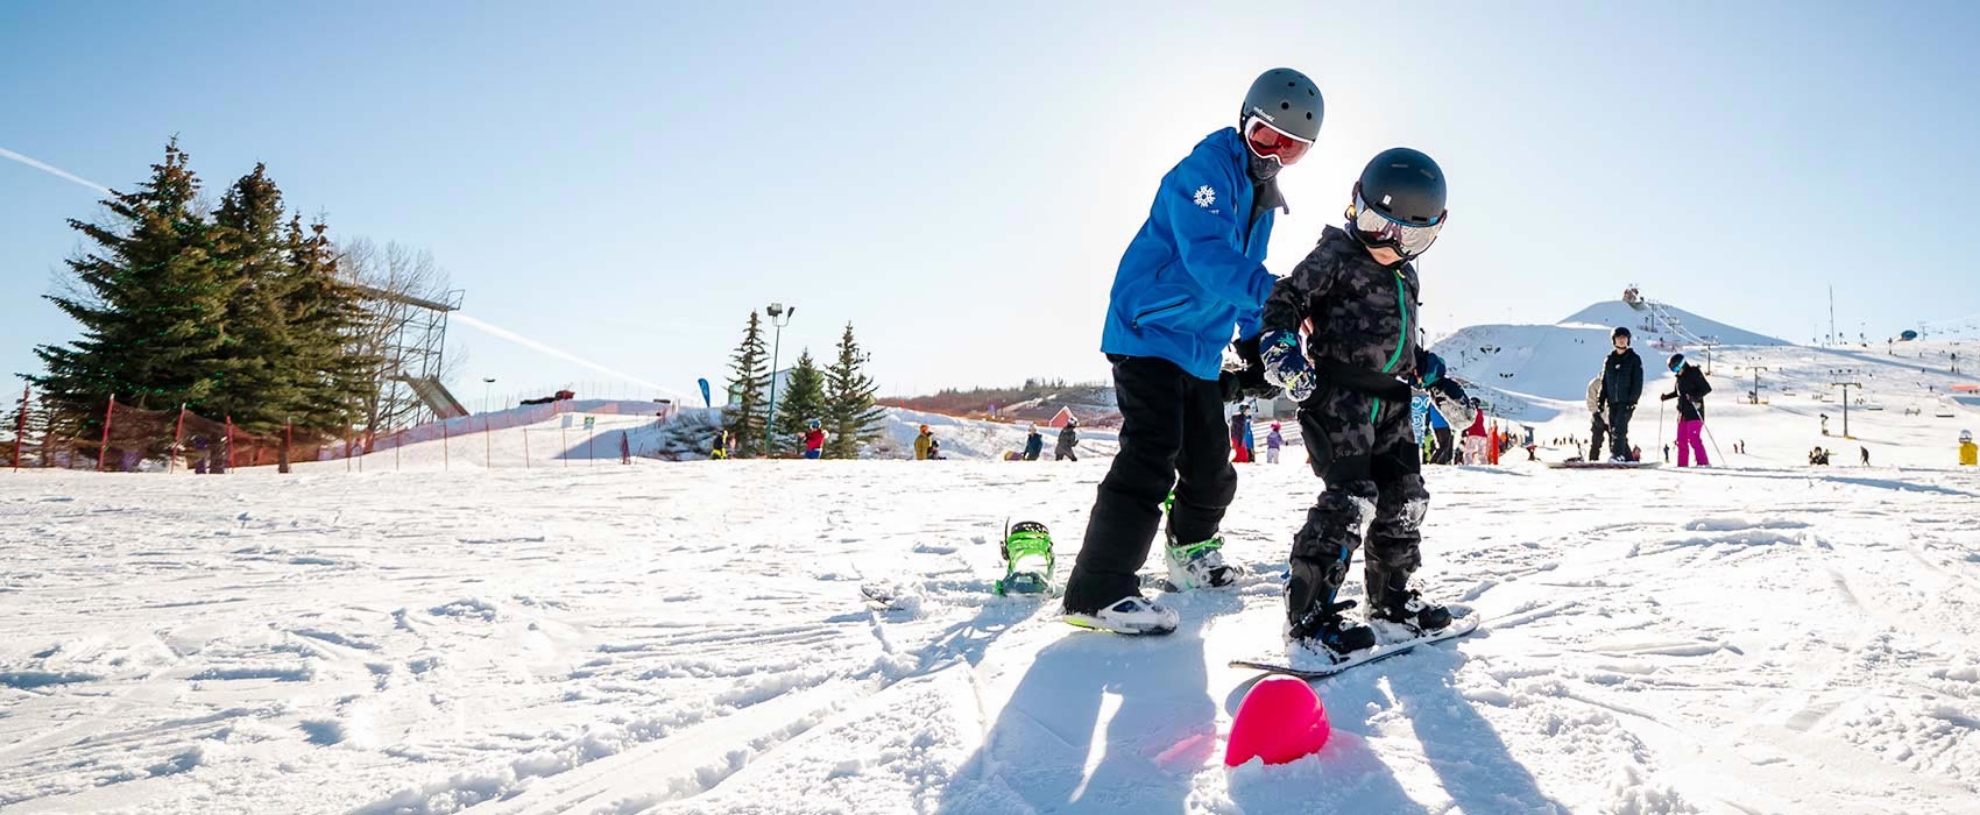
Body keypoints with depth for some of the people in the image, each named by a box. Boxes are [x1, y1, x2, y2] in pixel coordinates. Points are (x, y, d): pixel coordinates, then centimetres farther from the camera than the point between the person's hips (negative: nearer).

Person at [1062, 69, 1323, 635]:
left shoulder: (1262, 196, 17)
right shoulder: (1207, 169, -13)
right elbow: (1209, 257, -29)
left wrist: (1255, 345, 17)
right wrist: (1274, 294, -42)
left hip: (1200, 350, 10)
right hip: (1149, 332, -9)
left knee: (1211, 466, 16)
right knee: (1152, 456, -20)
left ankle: (1191, 552, 41)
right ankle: (1098, 592, -20)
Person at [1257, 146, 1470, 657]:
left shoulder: (1404, 276, 20)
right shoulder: (1335, 257, -4)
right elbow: (1286, 298, -12)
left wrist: (1437, 382, 27)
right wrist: (1281, 345, -29)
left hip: (1390, 401, 9)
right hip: (1338, 394, -8)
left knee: (1404, 498, 11)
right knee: (1351, 497, -17)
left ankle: (1390, 597, 29)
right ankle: (1308, 614, -13)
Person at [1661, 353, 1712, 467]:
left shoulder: (1694, 373, -10)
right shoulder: (1680, 377, 13)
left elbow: (1707, 388, -14)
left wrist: (1695, 397, -26)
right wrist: (1666, 397, 18)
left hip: (1694, 412, -8)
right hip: (1683, 412, 8)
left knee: (1693, 438, -15)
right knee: (1681, 440, 6)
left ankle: (1704, 463, -14)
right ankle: (1682, 464, 10)